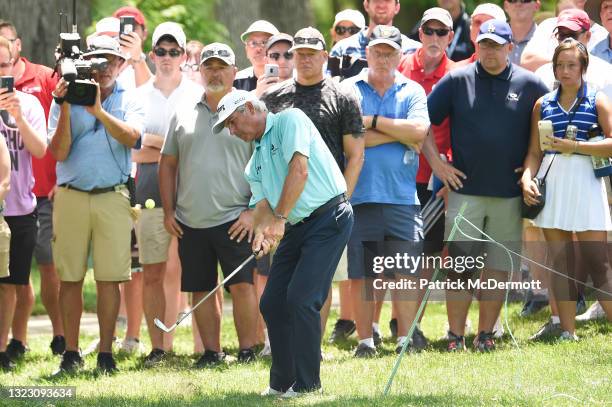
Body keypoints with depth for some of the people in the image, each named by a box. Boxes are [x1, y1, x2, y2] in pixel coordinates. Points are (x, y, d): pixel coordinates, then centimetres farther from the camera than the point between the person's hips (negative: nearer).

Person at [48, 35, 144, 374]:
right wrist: (65, 109, -13)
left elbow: (131, 137, -13)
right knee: (70, 278, 2)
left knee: (109, 278, -1)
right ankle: (71, 352, 8)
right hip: (71, 196, 0)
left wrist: (98, 111, -24)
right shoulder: (67, 99, 7)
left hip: (112, 197, 0)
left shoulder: (129, 102, 7)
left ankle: (106, 353, 4)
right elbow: (59, 152, -3)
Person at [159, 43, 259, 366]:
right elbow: (167, 164, 17)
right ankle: (212, 352, 14)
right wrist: (168, 211, 10)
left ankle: (247, 352, -4)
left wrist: (253, 211, -9)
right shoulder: (184, 114, 13)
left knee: (242, 285, -11)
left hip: (234, 220, -4)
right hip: (190, 222, 4)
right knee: (201, 291, 6)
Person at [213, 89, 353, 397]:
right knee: (272, 303, 5)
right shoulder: (255, 163, 20)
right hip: (295, 230, 9)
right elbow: (263, 202, 8)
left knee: (301, 299, -15)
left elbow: (299, 169, -18)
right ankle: (282, 383, 13)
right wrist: (262, 231, -15)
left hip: (328, 218, -9)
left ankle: (307, 383, -9)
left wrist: (280, 218, -19)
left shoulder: (290, 120, -5)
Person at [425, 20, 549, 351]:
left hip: (510, 195, 1)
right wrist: (436, 163, -1)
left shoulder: (529, 85, 4)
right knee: (460, 268, -3)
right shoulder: (457, 81, 3)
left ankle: (485, 335, 12)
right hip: (465, 190, -1)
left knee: (498, 269, 4)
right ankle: (455, 337, 1)